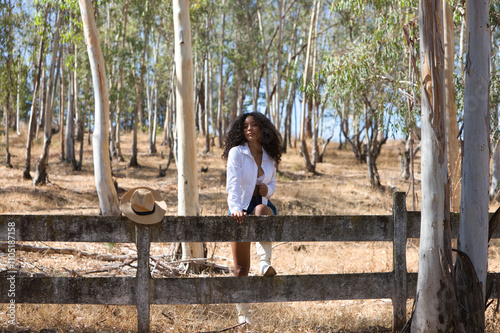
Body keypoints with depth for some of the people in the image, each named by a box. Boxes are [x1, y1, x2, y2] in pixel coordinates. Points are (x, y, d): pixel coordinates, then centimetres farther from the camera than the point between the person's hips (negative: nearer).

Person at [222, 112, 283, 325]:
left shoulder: (270, 157, 7)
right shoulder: (236, 152, -6)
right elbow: (233, 183, -19)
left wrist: (268, 189, -5)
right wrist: (235, 208, -35)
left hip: (262, 204, 2)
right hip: (241, 210, -2)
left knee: (262, 210, -40)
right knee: (241, 267, -2)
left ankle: (265, 263, -43)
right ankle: (243, 315, 12)